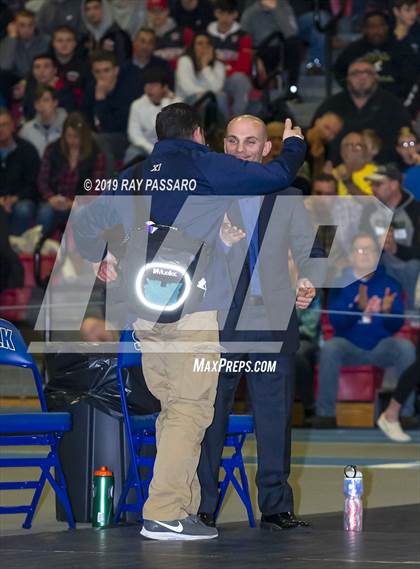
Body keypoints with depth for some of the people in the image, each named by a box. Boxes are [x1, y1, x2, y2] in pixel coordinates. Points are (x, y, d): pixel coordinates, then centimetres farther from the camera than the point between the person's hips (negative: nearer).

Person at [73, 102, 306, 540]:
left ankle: (183, 503, 14)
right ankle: (164, 514, -16)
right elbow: (278, 176, 4)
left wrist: (102, 257, 43)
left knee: (172, 408, 13)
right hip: (194, 311, -7)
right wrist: (294, 145, 25)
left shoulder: (133, 178, 19)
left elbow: (84, 221, 24)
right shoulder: (207, 168, 2)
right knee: (190, 409, -9)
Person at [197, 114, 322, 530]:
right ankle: (200, 506, 6)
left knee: (274, 418, 2)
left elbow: (308, 250, 12)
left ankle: (276, 506, 10)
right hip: (217, 322, -1)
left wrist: (307, 284, -8)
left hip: (272, 323, 1)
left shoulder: (287, 198, 13)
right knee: (209, 416, -1)